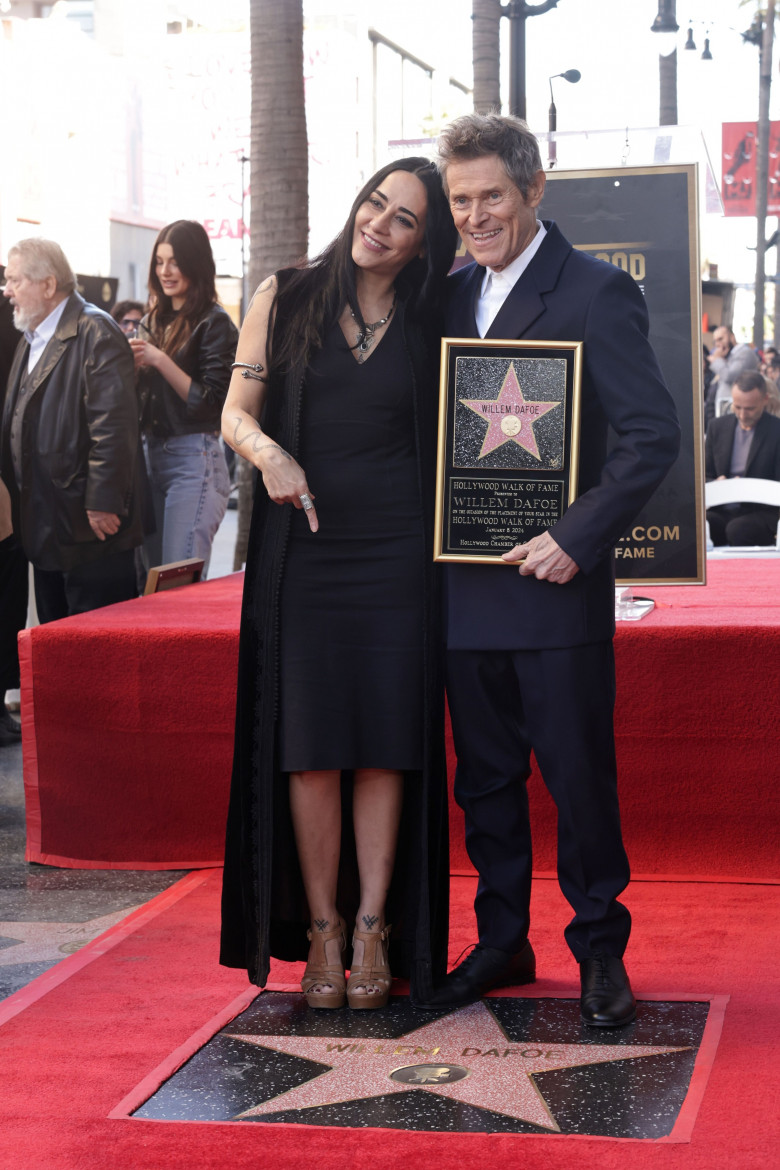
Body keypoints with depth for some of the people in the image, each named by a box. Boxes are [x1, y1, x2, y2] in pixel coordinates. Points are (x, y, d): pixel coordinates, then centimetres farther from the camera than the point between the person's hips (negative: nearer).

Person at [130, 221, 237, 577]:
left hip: (193, 457, -7)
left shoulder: (213, 323, -7)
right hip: (151, 454, 7)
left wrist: (160, 361, -16)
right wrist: (135, 366, -2)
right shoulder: (153, 321, 13)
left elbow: (212, 402, -12)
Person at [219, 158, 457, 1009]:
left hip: (394, 554, 0)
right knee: (309, 746, 0)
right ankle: (320, 932, 8)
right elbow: (236, 412, 5)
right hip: (301, 550, 0)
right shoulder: (285, 299, 5)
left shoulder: (430, 325, 7)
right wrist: (269, 452, -15)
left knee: (384, 744, 0)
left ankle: (373, 931, 8)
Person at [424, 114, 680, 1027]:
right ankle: (501, 942, 27)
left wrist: (579, 538, -18)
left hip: (554, 585, -6)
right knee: (484, 779, 14)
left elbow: (654, 434, -13)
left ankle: (600, 950, 17)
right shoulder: (454, 295, 12)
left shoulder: (596, 292, -7)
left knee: (579, 777, 2)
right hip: (464, 590, 6)